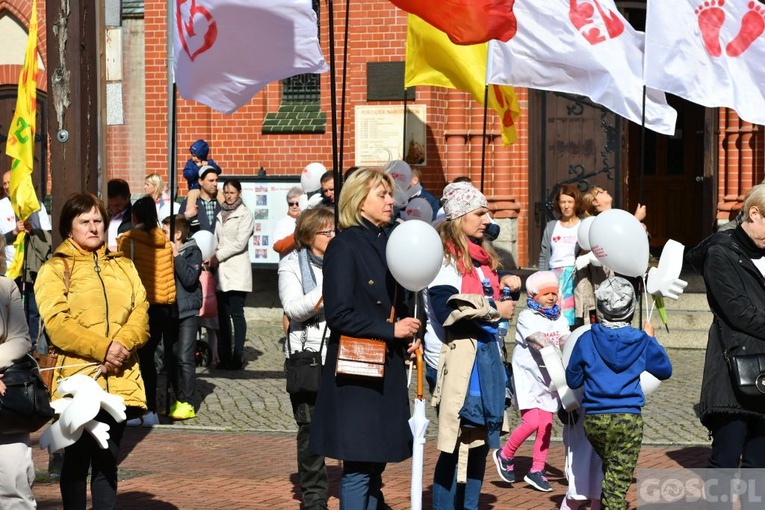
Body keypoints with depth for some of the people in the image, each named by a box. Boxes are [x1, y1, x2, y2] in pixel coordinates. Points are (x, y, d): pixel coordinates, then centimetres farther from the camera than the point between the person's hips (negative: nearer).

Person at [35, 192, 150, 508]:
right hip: (77, 379, -4)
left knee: (107, 459, 8)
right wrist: (102, 349, -19)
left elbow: (140, 312, 6)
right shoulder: (55, 269, 1)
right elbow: (56, 323, -10)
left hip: (120, 380, 4)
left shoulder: (123, 266, 16)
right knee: (77, 458, 3)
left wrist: (123, 344, -15)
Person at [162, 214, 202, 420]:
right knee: (171, 357, 8)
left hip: (187, 313, -6)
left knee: (184, 357, -11)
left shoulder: (192, 252, -5)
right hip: (169, 312, 6)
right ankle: (178, 401, 16)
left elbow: (189, 279, -18)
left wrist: (176, 256, -16)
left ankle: (186, 403, -9)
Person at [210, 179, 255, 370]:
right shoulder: (221, 214, 17)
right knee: (223, 314, 3)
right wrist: (213, 256, -1)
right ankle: (225, 356, 7)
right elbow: (217, 239, 18)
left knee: (236, 313, -8)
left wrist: (218, 256, -8)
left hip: (237, 270, -6)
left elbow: (240, 243, -9)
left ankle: (238, 356, -6)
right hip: (221, 270, 6)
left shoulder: (245, 214, -1)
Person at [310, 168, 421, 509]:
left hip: (388, 369, 7)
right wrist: (392, 330, -14)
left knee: (376, 461, 11)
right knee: (358, 464, -5)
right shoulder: (344, 247, -10)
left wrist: (409, 333, 5)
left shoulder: (388, 242, 12)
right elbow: (339, 314, -16)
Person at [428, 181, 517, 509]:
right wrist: (495, 311, -14)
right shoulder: (444, 256, -11)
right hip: (461, 357, -9)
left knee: (480, 440, 12)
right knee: (456, 444, -5)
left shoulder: (481, 255, 15)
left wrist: (503, 285, 7)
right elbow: (448, 312, -21)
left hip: (487, 353, 9)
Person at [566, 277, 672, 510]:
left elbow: (572, 381, 8)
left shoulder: (586, 341, -1)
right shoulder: (642, 342, -1)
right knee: (619, 479, -3)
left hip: (594, 419, 2)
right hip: (628, 418, -2)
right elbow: (665, 370, 15)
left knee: (609, 471, 24)